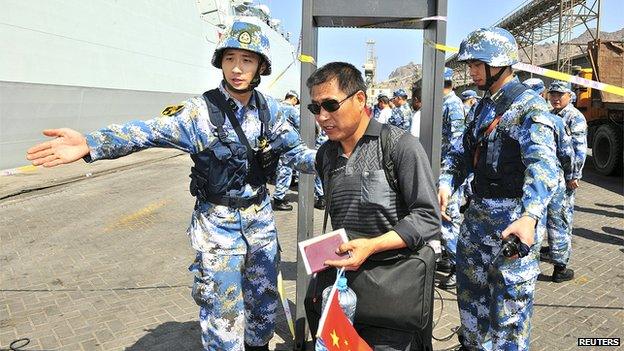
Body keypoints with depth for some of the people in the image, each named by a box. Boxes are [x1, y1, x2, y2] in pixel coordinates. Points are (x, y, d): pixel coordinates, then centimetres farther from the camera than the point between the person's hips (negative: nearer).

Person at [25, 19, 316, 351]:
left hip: (261, 220, 5)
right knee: (223, 311, 1)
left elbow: (295, 151, 6)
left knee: (264, 300, 20)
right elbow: (150, 132, -26)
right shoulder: (201, 111, -15)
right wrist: (90, 144, -40)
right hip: (218, 224, -4)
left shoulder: (269, 110, -1)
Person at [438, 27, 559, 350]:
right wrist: (446, 183, -9)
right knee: (470, 289, 21)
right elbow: (462, 151, 11)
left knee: (508, 303, 3)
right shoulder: (484, 105, 12)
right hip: (478, 213, 8)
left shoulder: (529, 106, -15)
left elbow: (543, 165, -29)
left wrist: (529, 216, -44)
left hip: (513, 219, -8)